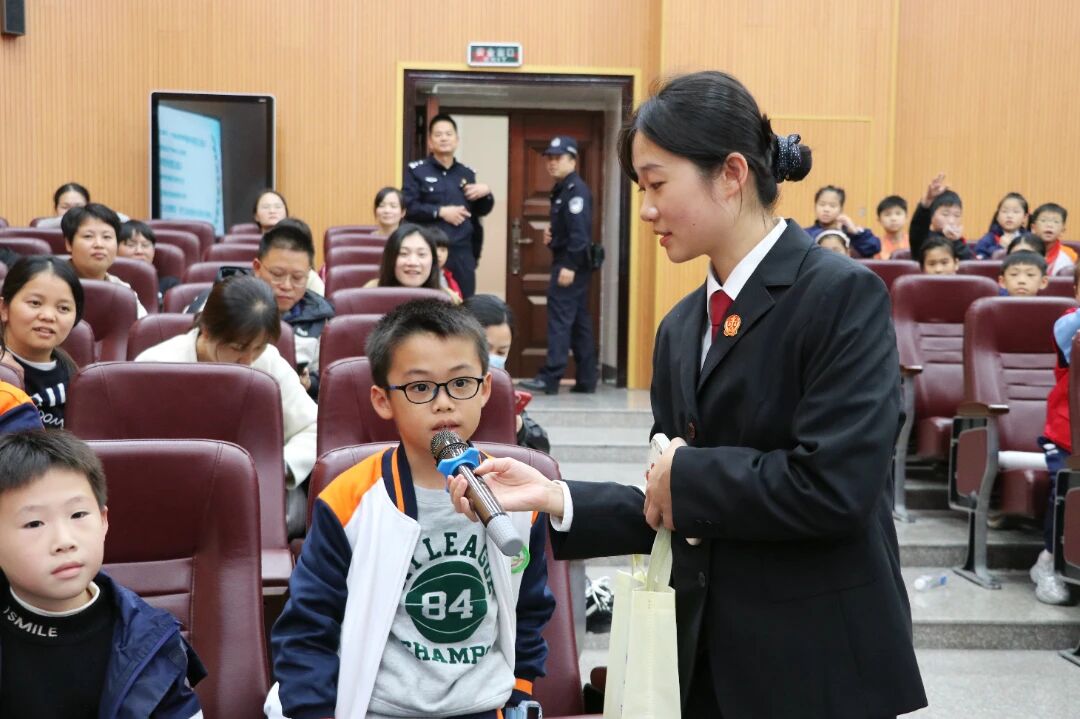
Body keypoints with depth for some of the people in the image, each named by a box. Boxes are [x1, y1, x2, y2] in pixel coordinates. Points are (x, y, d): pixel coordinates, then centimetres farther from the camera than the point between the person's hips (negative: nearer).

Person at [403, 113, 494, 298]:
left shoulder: (466, 173, 15)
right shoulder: (416, 170, 1)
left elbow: (480, 211, 21)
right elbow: (407, 207, -9)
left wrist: (486, 193, 1)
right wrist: (440, 211, -15)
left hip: (462, 252, 4)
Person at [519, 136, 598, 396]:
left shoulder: (576, 190, -13)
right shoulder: (561, 189, 18)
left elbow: (579, 231, -22)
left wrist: (570, 266, -26)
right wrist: (551, 234, 5)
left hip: (571, 264, -10)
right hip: (565, 260, 10)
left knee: (560, 317, -11)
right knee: (579, 321, 10)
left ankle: (550, 377, -11)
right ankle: (586, 379, 14)